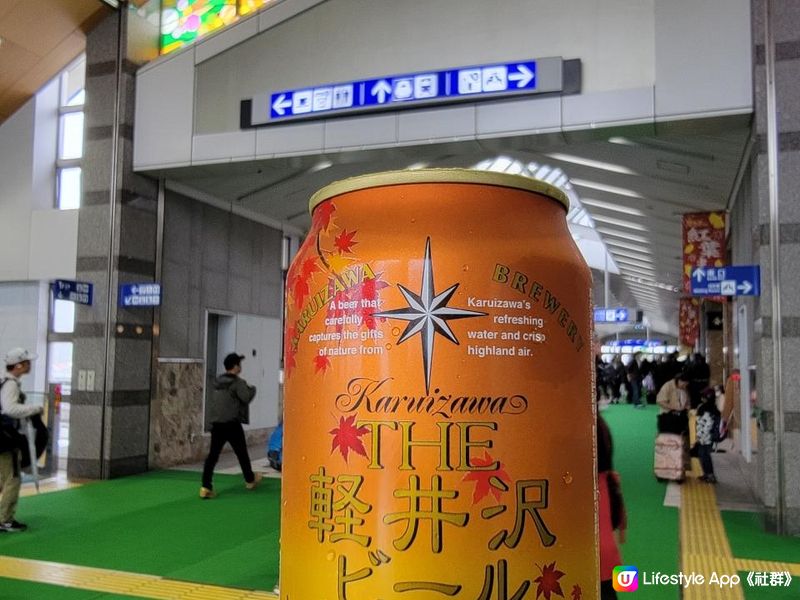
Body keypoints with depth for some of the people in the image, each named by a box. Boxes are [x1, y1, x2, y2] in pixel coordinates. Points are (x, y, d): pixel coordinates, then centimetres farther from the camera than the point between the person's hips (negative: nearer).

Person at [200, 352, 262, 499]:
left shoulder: (218, 381, 14)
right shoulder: (238, 382, -10)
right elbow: (246, 397, -19)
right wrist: (252, 389, -1)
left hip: (216, 424, 6)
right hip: (232, 424, -6)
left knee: (213, 454, 1)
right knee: (242, 453, 12)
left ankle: (206, 487, -9)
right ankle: (250, 480, 30)